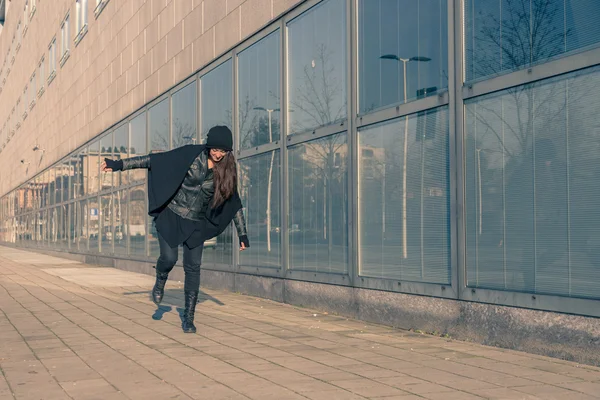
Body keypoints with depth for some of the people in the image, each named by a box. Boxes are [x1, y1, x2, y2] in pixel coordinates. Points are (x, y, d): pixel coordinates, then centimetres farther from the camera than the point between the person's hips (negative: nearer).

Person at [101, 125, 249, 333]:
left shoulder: (227, 170, -3)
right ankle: (160, 282, 24)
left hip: (195, 224, 2)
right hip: (171, 216, -2)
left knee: (193, 268, -1)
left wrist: (242, 234, 7)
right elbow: (155, 160, -11)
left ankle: (188, 316, 11)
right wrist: (120, 164, -15)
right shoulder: (192, 155, -12)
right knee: (169, 258, -13)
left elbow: (234, 203, 7)